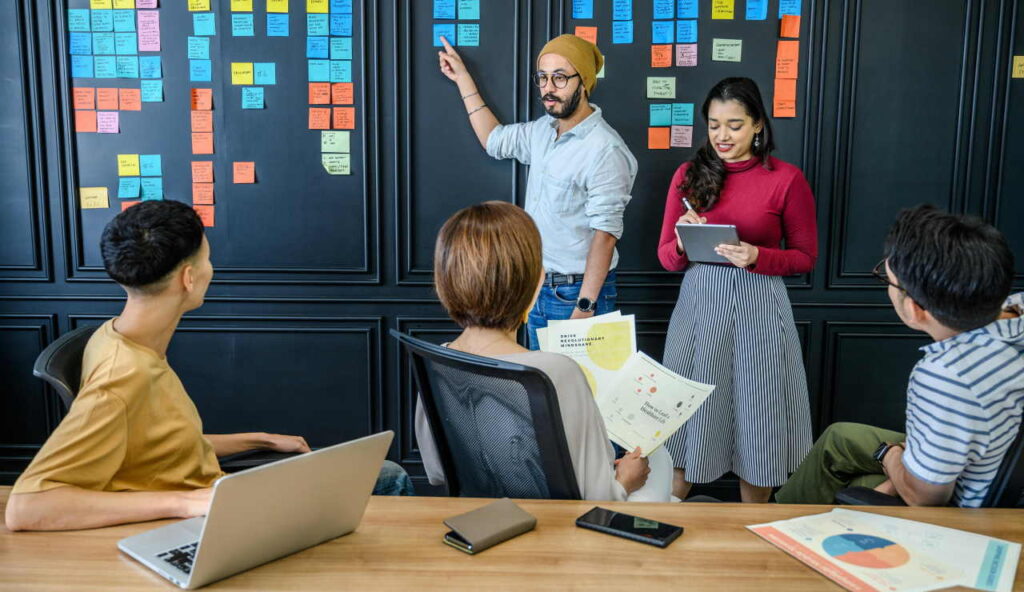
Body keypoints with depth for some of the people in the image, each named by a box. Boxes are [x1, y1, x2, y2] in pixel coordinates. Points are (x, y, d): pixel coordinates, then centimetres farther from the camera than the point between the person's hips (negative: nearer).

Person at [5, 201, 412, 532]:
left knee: (390, 478, 15)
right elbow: (23, 507, -36)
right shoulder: (123, 377, -29)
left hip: (209, 494, 9)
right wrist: (184, 502, -39)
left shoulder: (117, 336, -1)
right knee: (388, 482, 0)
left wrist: (263, 440, 18)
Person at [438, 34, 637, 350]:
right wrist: (463, 79, 23)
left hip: (577, 291, -8)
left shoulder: (605, 149, -19)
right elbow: (495, 140, 23)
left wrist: (584, 307, -26)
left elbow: (605, 234, -22)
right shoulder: (544, 129, 6)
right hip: (538, 288, 8)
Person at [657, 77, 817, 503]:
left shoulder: (786, 179, -3)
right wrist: (683, 243, -15)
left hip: (758, 306, -2)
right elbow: (666, 257, 8)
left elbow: (806, 257, 1)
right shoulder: (689, 174, 5)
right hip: (698, 303, 2)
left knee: (756, 417, 9)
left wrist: (757, 257, -16)